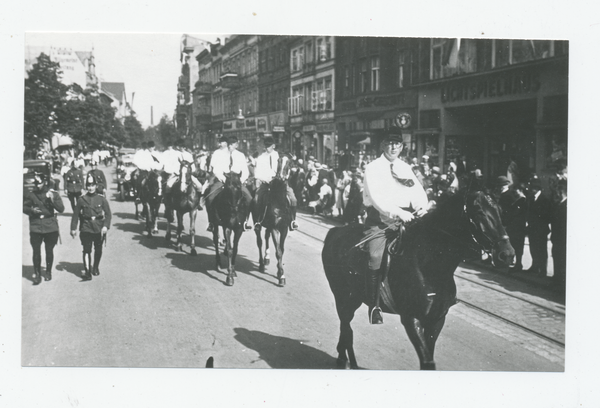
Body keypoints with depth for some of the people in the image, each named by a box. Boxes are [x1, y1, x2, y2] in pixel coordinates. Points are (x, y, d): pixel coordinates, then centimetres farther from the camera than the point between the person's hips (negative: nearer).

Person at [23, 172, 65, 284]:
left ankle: (48, 272, 25)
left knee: (49, 251, 9)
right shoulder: (30, 195, 3)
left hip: (51, 227, 0)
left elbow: (61, 209, -7)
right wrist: (31, 210, -10)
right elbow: (24, 207, 11)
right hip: (35, 228, 0)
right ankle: (37, 274, 6)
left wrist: (52, 199, -22)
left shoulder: (53, 194, 0)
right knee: (36, 251, -4)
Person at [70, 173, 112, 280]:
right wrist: (73, 228, 1)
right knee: (87, 250, -9)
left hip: (99, 228, 1)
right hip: (86, 229, -1)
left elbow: (108, 214, -1)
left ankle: (95, 268, 33)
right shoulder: (81, 200, 1)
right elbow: (76, 214, 4)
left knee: (98, 249, 13)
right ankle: (87, 271, -11)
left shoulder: (102, 199, 0)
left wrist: (106, 226, -14)